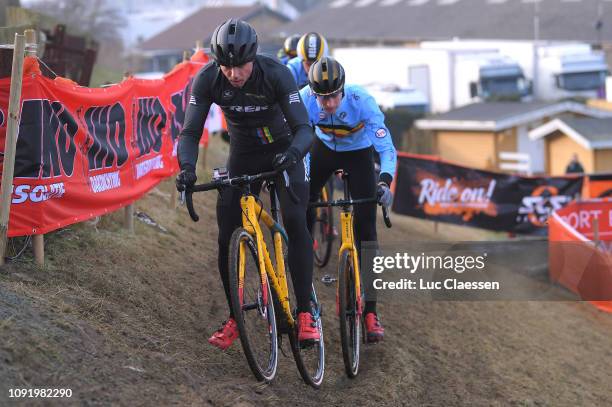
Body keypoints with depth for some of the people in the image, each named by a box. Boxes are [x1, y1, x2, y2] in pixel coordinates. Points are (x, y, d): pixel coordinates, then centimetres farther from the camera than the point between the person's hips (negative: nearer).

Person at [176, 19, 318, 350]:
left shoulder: (276, 74, -29)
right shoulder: (207, 79, -23)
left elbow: (303, 128, -32)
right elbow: (190, 132, -21)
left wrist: (292, 153, -55)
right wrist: (187, 167, -42)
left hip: (282, 154, -2)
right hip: (242, 158, 3)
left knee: (295, 221, -23)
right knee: (228, 236, -6)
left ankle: (305, 313, -21)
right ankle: (234, 318, 8)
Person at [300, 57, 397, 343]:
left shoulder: (361, 101, -36)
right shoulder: (305, 99, -31)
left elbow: (387, 148, -37)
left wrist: (385, 181, -52)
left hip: (358, 154, -2)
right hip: (324, 149, 3)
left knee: (365, 225, -12)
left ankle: (371, 311, -11)